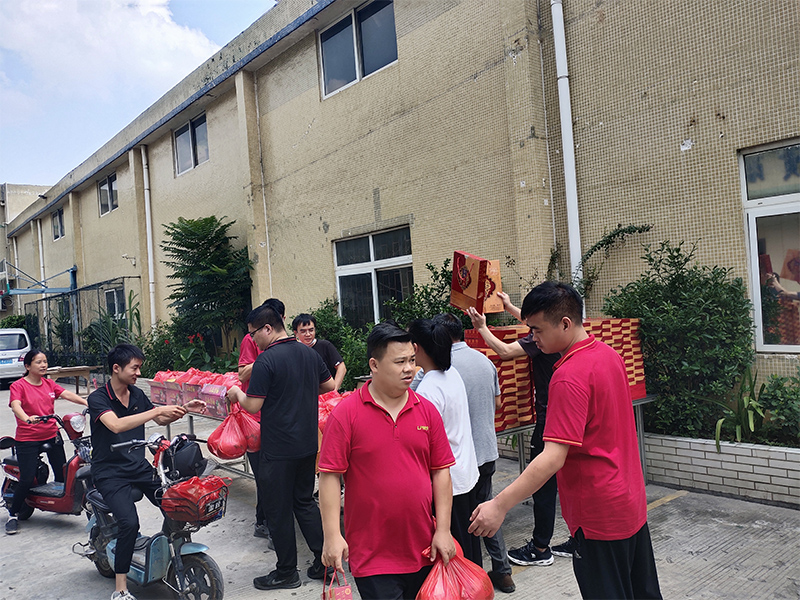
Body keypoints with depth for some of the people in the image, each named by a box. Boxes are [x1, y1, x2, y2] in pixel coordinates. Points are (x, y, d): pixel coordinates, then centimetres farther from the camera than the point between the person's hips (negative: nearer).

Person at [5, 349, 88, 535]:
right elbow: (15, 405, -23)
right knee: (27, 479, -8)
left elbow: (66, 394, -4)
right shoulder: (19, 385, -7)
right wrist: (27, 418, -44)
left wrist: (86, 402, -22)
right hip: (27, 440, -5)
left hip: (52, 435, 5)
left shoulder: (49, 384, 9)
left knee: (63, 473, 11)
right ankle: (12, 515, 12)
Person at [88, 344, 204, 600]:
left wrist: (184, 408, 2)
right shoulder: (98, 398, -11)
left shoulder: (137, 395, 7)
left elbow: (161, 420, 20)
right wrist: (158, 410, -35)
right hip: (110, 473, -5)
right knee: (130, 523, -25)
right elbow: (116, 425, -31)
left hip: (140, 466, 6)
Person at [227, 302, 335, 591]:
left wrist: (237, 393, 3)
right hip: (309, 444, 7)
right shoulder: (309, 353, 3)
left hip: (278, 450, -7)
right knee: (305, 502, 20)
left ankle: (286, 573, 21)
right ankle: (324, 562, 23)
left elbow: (253, 406, -17)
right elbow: (329, 385, 13)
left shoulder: (266, 359, -18)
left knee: (279, 511, 8)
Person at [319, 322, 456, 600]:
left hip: (423, 548, 4)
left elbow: (441, 472, 5)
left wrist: (443, 530, 2)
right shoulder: (346, 413, -9)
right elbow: (330, 476, -8)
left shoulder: (427, 410, 2)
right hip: (371, 554, -4)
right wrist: (332, 536, -12)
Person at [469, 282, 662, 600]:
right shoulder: (609, 354, 2)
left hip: (600, 516, -9)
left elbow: (553, 457, -31)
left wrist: (500, 505, -31)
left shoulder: (569, 377, -26)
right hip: (632, 502, 9)